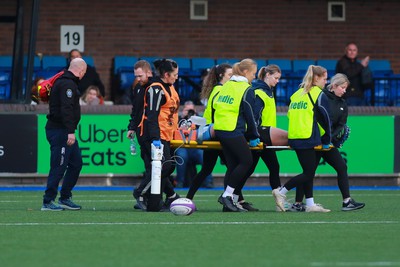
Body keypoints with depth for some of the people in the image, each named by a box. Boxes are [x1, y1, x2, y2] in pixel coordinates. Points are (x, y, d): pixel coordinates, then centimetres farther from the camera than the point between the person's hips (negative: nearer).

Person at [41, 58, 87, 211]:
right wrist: (70, 132, -28)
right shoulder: (68, 84, -14)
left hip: (64, 132, 11)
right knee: (58, 167, -7)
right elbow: (66, 109, -24)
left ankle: (65, 198, 20)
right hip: (60, 131, -11)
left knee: (76, 163, 14)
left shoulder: (62, 81, 19)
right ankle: (48, 202, -3)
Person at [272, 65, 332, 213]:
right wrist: (326, 140, 4)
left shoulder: (297, 93, 16)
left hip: (294, 138, 8)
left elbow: (290, 115, 17)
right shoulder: (319, 95, -5)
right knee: (309, 173, -2)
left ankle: (310, 204, 9)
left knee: (308, 172, 11)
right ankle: (281, 192, -8)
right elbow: (325, 119, -5)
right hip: (308, 139, -8)